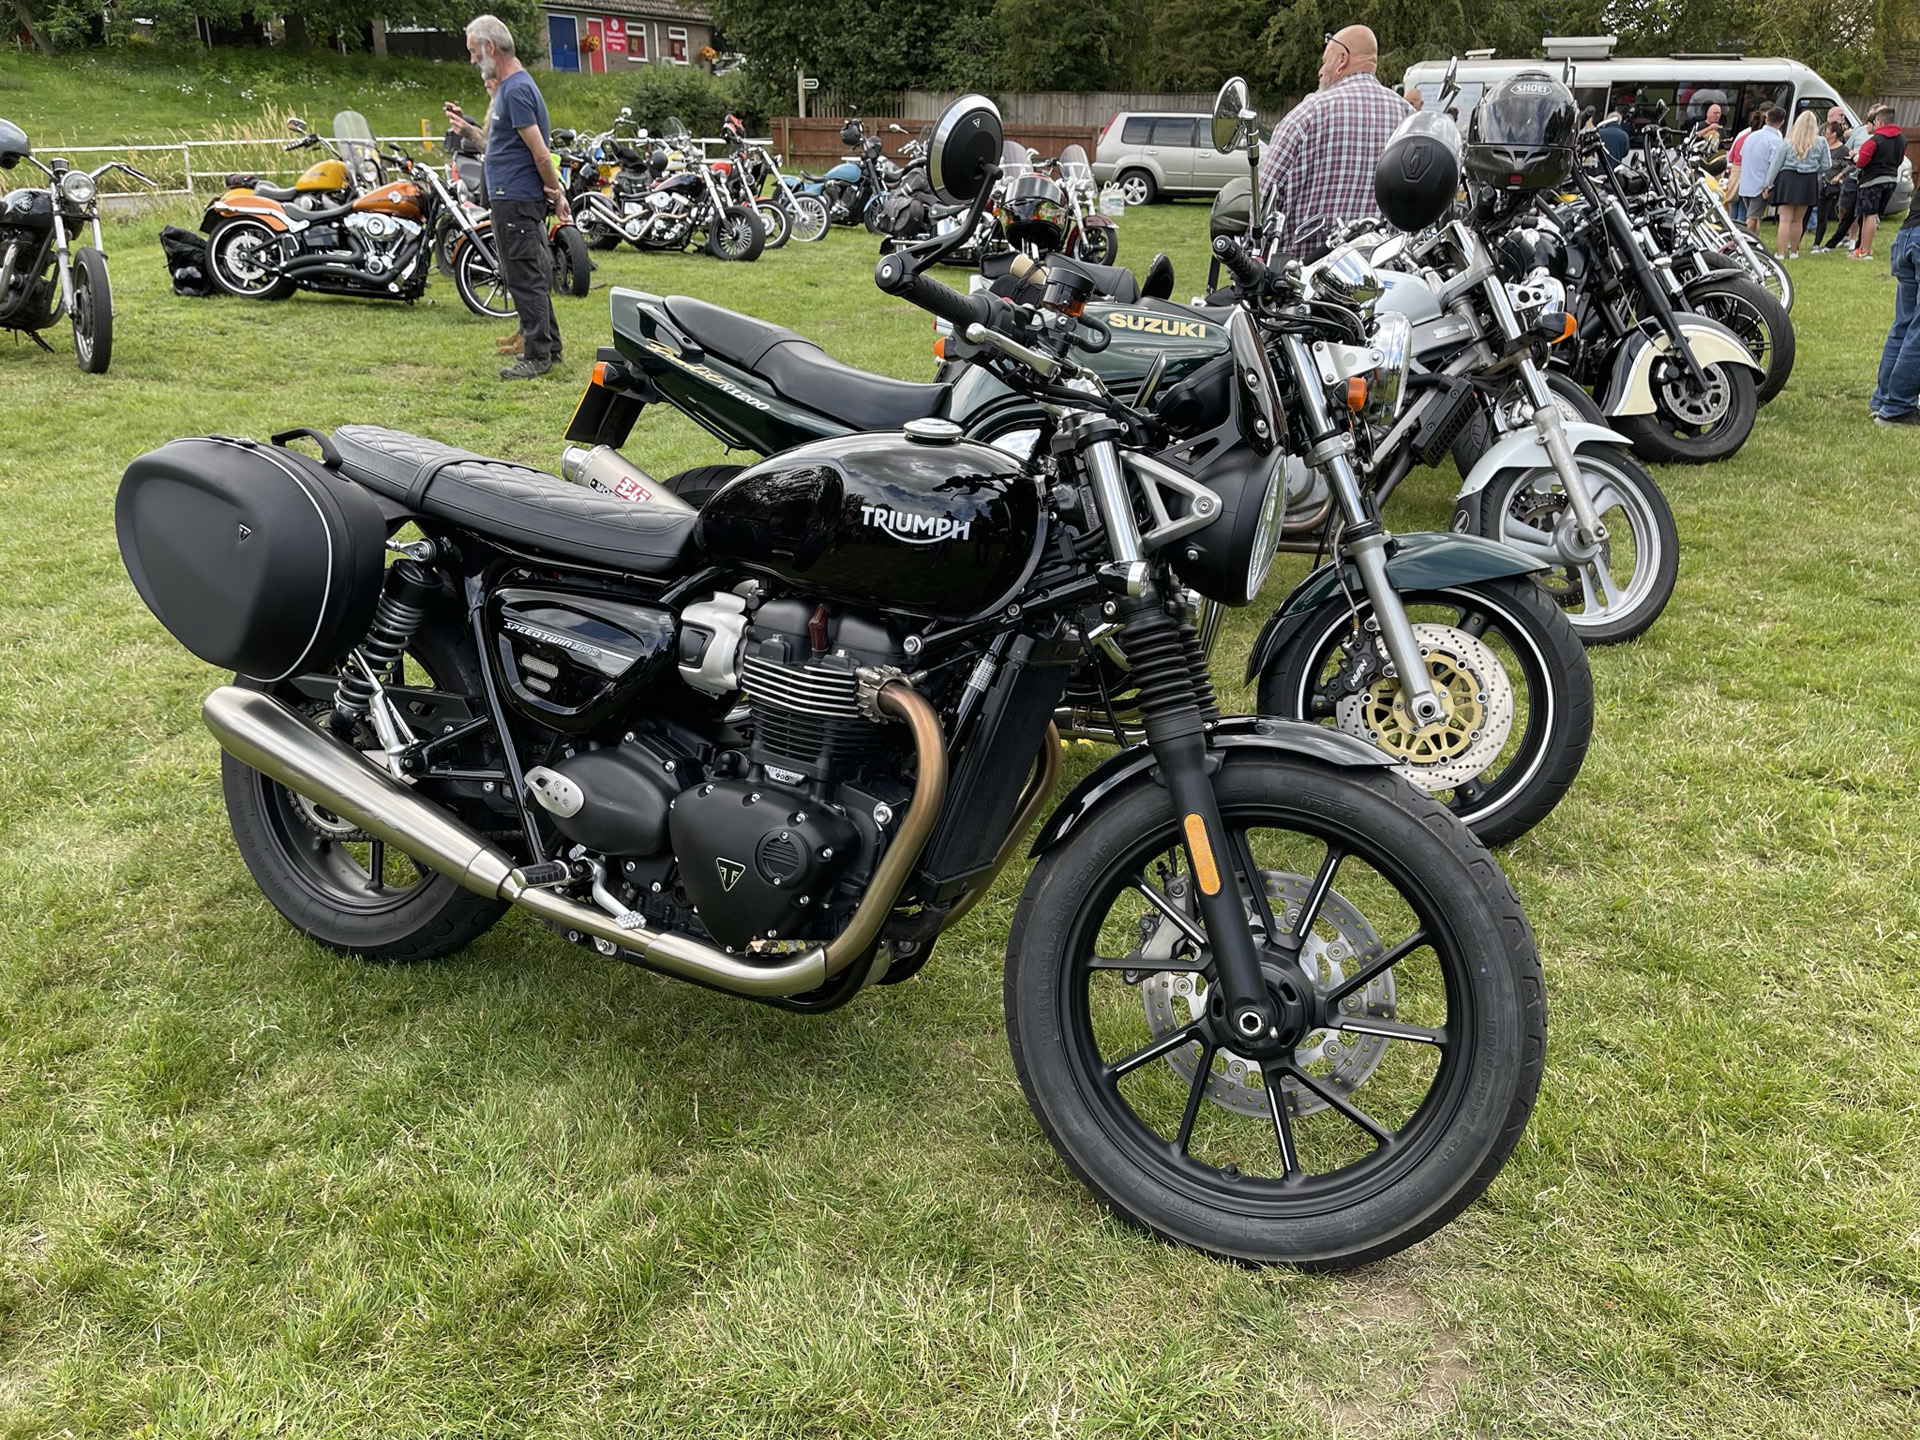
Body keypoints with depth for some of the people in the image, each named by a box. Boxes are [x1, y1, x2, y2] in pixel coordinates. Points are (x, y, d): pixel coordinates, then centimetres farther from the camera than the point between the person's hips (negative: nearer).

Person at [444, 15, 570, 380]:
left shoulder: (516, 90, -16)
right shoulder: (506, 86, 17)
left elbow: (540, 153, -19)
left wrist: (558, 196, -15)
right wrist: (467, 128, 13)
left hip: (516, 200, -11)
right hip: (507, 198, 11)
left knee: (525, 279, -7)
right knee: (528, 277, 15)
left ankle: (537, 355, -3)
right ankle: (548, 346, 22)